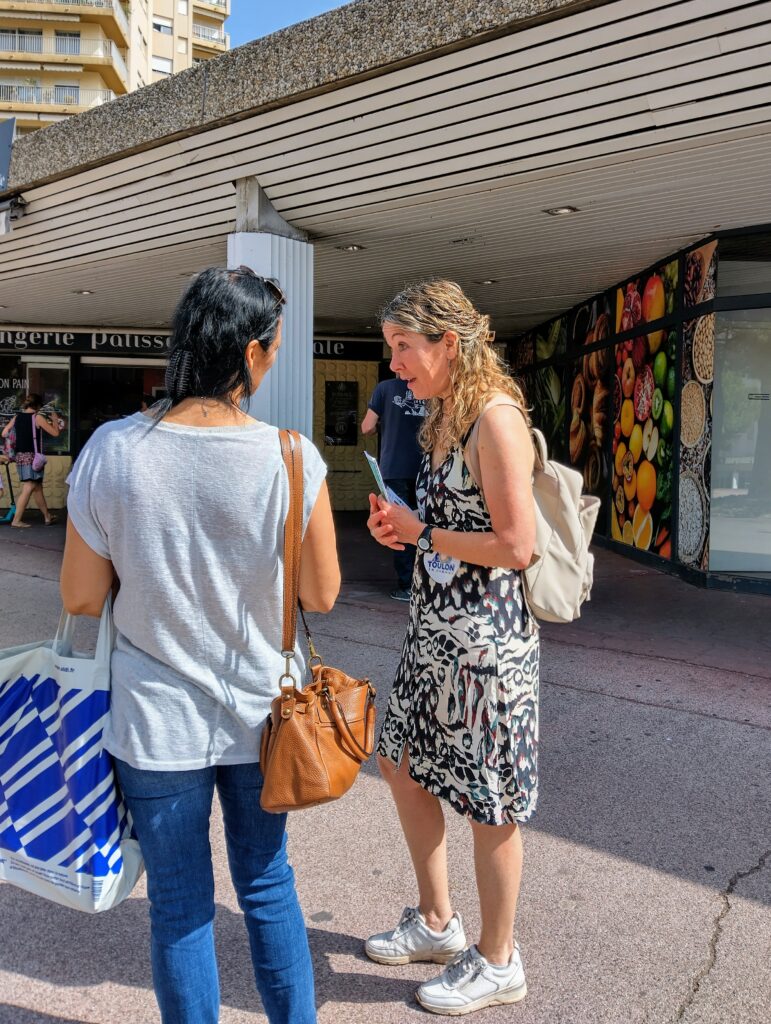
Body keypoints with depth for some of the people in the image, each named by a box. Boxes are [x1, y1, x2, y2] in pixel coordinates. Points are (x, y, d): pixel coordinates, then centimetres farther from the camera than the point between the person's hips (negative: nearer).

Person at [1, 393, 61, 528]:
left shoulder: (17, 417, 8)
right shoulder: (37, 417, -8)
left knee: (37, 488, 15)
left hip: (20, 456, 7)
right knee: (28, 489, -5)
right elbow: (55, 433, -6)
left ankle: (47, 517, 23)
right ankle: (16, 520, -7)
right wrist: (55, 420, 11)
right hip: (32, 456, -7)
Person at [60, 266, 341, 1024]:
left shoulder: (112, 450, -15)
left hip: (158, 719, 0)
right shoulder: (291, 459, -17)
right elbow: (321, 595, -7)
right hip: (259, 713, 1)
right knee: (267, 884, 23)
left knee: (178, 903, 19)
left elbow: (81, 598, -7)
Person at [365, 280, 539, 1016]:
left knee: (488, 802, 7)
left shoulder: (496, 418, -17)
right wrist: (400, 525, 2)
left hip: (485, 634, -10)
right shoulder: (442, 417, 11)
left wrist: (420, 533, -12)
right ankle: (436, 924, 41)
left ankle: (497, 963, 31)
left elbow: (516, 546, -22)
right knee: (403, 764, 19)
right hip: (435, 625, 10)